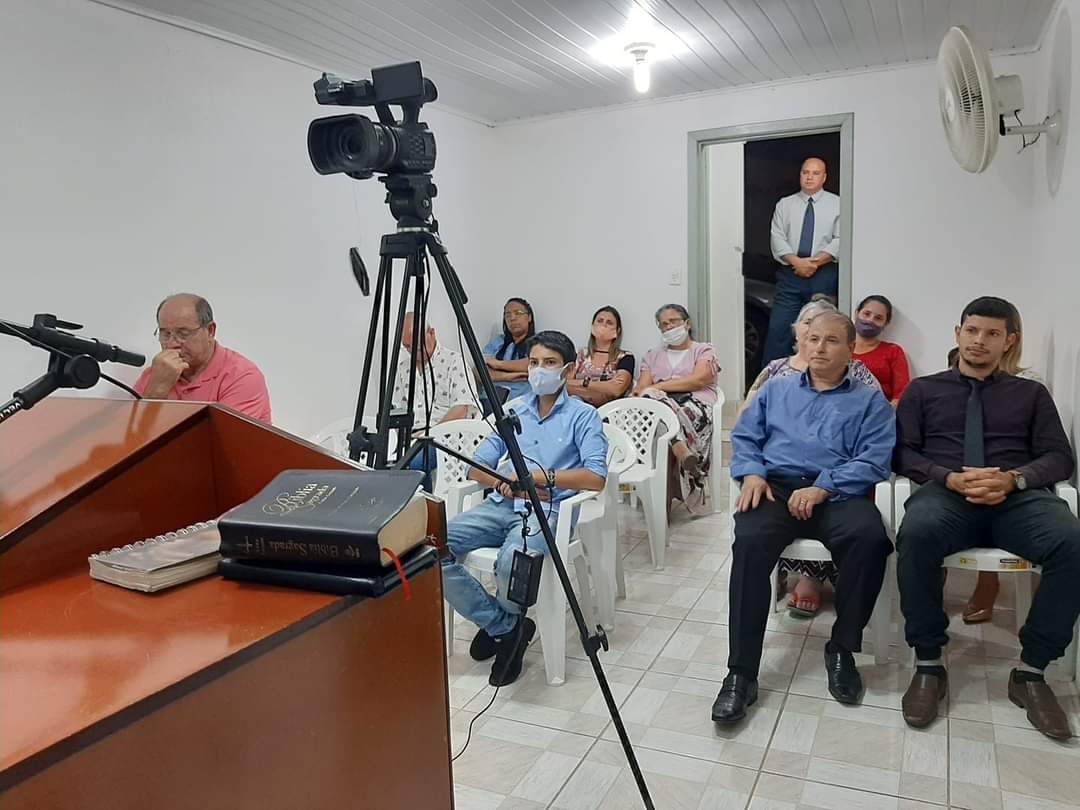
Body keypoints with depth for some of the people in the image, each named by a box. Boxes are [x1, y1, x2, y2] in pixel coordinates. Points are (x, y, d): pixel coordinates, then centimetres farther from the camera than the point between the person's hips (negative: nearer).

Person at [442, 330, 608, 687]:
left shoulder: (583, 416, 4)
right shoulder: (513, 412, 18)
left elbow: (596, 477, -10)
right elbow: (477, 467, 14)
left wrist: (537, 476, -15)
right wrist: (509, 483, -6)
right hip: (502, 504, 5)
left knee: (510, 559, -37)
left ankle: (501, 622, 2)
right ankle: (505, 626, -5)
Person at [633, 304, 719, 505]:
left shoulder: (704, 351, 20)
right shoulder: (653, 356, 31)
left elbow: (698, 380, -2)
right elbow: (641, 389, 14)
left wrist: (657, 387, -8)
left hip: (696, 406, -3)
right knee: (651, 399, -36)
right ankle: (684, 453, -49)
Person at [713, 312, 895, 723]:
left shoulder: (869, 401, 16)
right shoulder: (776, 389, 25)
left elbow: (874, 460, 0)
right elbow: (744, 436, 17)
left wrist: (822, 488, -15)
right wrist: (751, 474, -5)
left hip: (837, 494, -1)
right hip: (774, 486, 1)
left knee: (869, 537, -34)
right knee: (749, 541, -32)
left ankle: (842, 649, -11)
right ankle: (741, 673, -27)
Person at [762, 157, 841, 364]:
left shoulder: (837, 204, 8)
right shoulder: (785, 204, 13)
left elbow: (840, 241, -1)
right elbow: (777, 238, 3)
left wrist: (815, 261, -13)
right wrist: (797, 262, -12)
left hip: (824, 275, -1)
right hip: (790, 274, 1)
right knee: (778, 328, -7)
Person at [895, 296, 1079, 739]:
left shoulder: (1031, 394, 24)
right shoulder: (923, 389, 20)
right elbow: (902, 452, 9)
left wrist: (1013, 479, -10)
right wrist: (950, 478, -10)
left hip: (1019, 496, 2)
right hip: (946, 492, -1)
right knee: (917, 533, -38)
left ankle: (1031, 670, -15)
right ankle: (928, 664, -21)